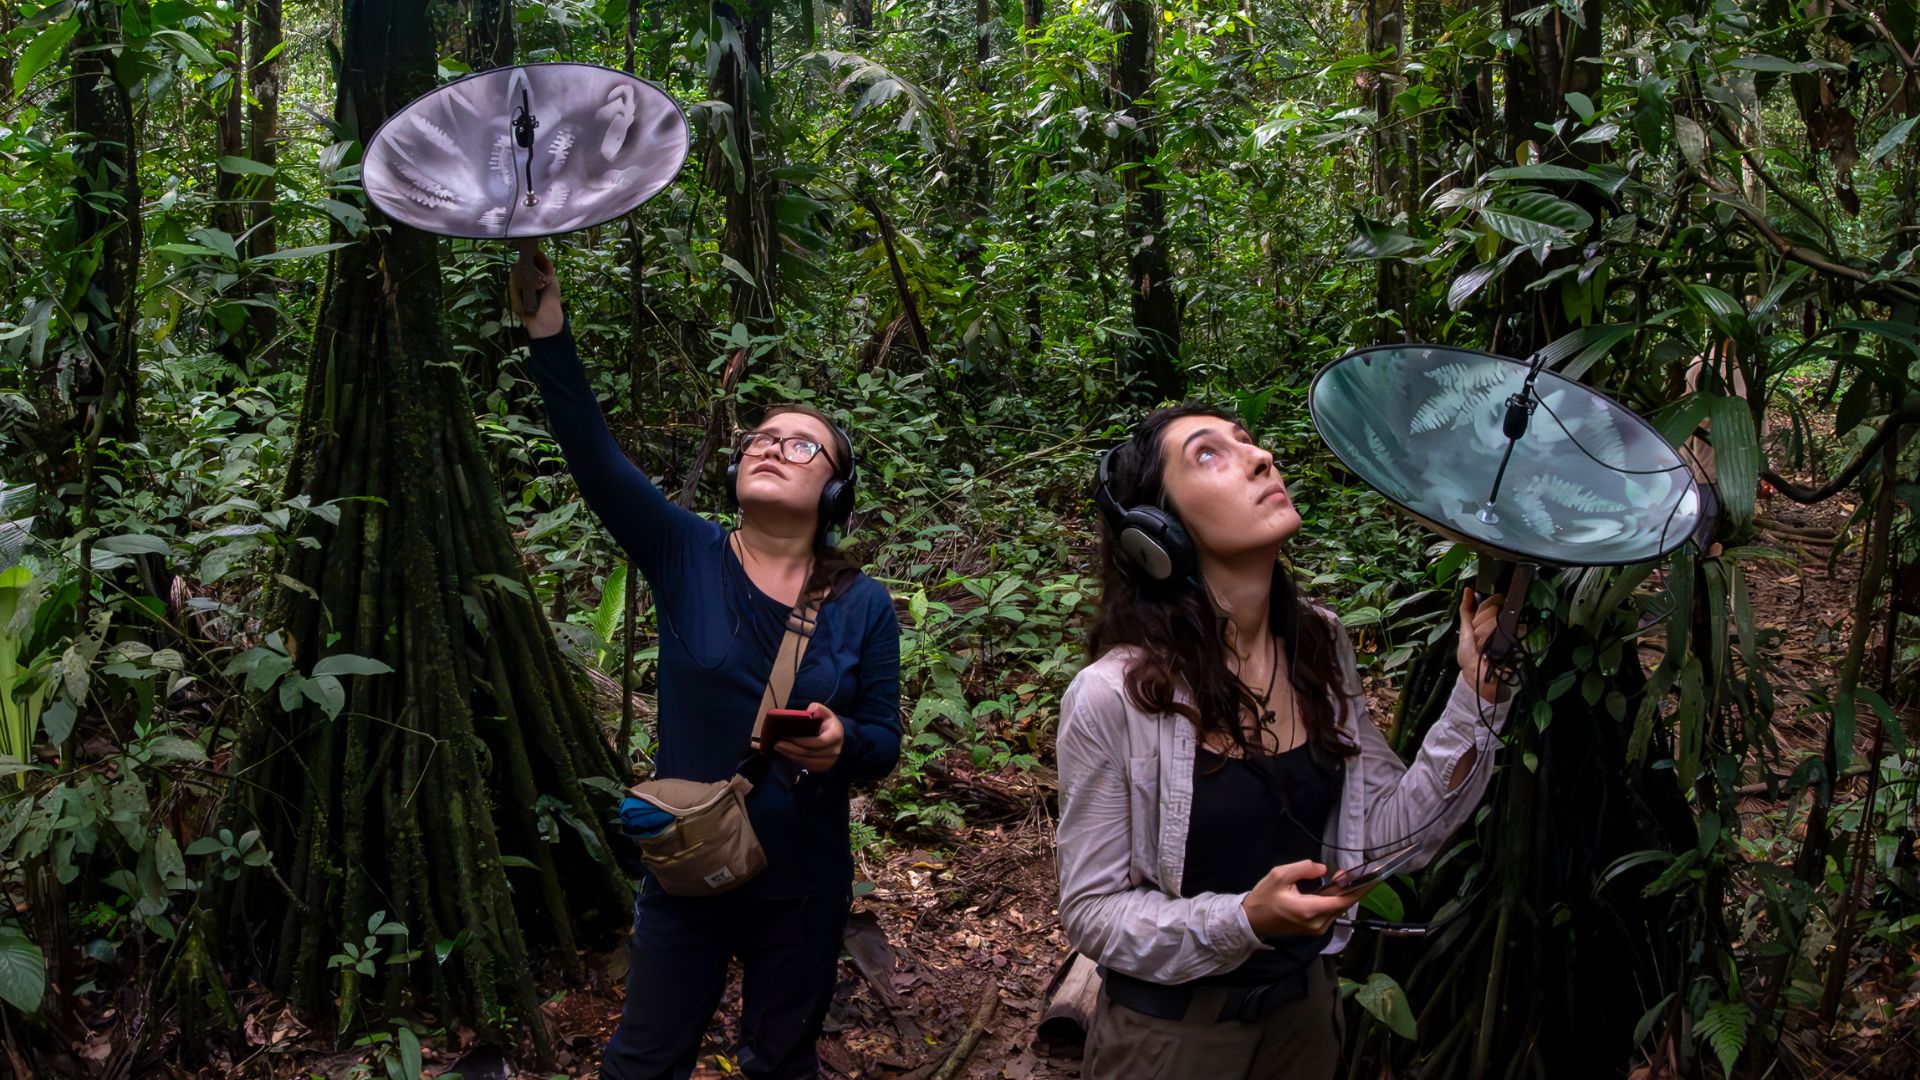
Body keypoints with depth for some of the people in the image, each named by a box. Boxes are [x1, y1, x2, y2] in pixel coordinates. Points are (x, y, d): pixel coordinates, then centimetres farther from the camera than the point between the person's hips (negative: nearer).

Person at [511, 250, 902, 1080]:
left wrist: (842, 743, -27)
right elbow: (594, 455, -21)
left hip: (803, 886, 0)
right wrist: (549, 333, -33)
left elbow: (884, 745, -3)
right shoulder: (686, 558, -8)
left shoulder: (864, 606, -7)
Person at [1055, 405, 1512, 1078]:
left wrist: (1476, 692, -14)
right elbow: (1090, 911, -16)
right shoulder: (1112, 696, -24)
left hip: (1306, 1009, 5)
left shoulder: (1320, 645, -7)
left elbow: (1391, 835, -4)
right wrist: (1245, 920, -31)